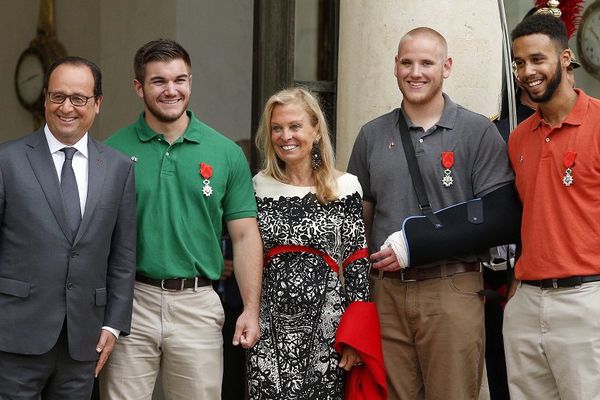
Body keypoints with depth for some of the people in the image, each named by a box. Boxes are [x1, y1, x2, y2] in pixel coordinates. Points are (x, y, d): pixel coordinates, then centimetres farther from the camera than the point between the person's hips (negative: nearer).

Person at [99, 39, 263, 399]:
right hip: (129, 301, 0)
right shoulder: (112, 152, 2)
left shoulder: (226, 153, 4)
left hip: (198, 305, 1)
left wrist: (251, 309, -3)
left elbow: (245, 235, 5)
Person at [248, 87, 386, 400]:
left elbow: (358, 265, -1)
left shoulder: (345, 187, 0)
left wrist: (354, 336, -6)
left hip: (325, 327, -1)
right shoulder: (258, 187, 6)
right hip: (269, 329, 2)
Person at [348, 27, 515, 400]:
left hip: (452, 290, -3)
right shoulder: (372, 135, 12)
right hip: (386, 291, 3)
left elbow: (496, 216, -6)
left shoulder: (479, 132, 0)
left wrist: (417, 243, -12)